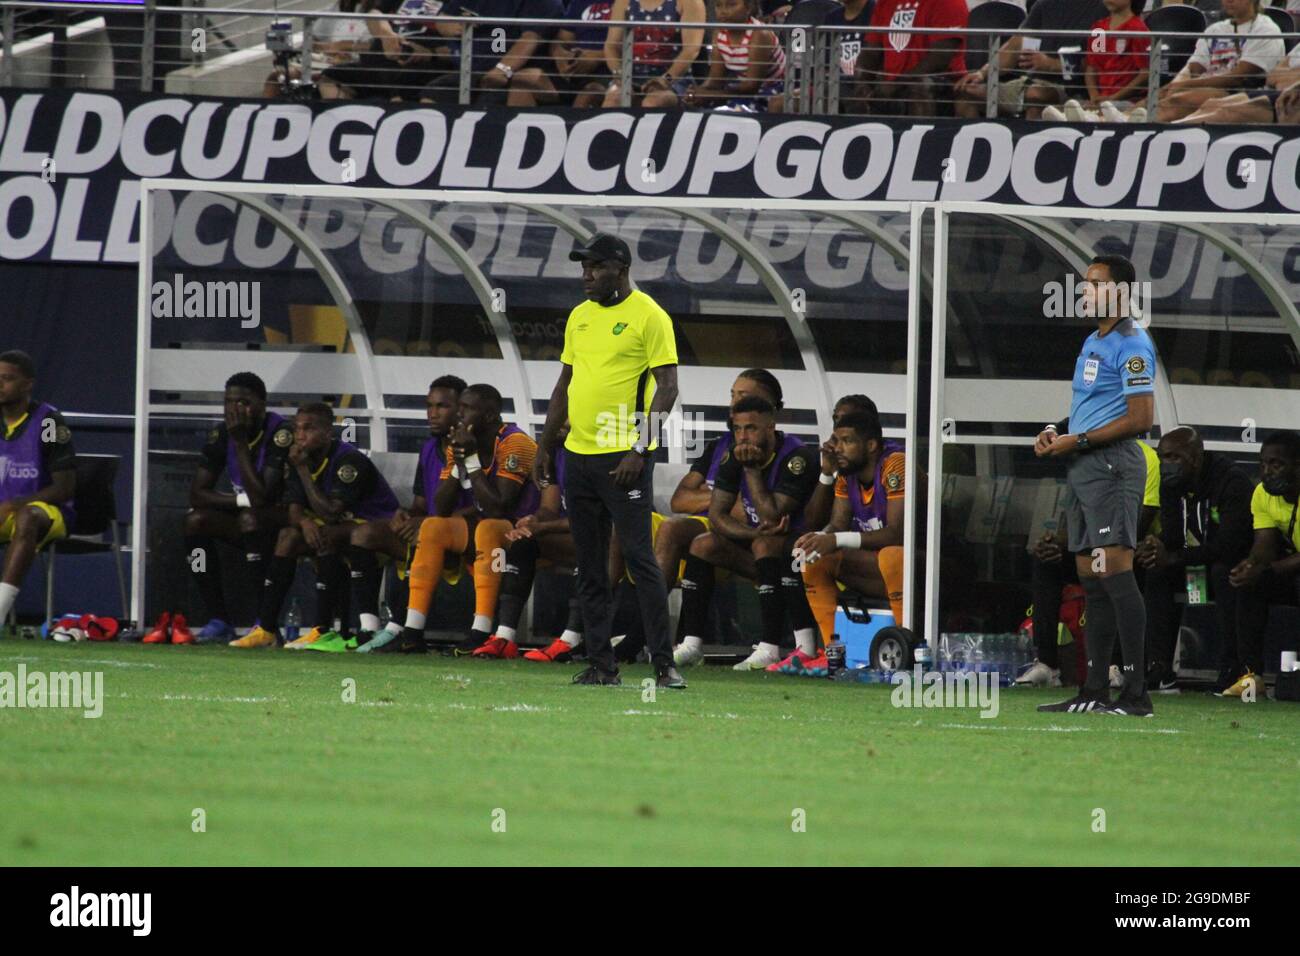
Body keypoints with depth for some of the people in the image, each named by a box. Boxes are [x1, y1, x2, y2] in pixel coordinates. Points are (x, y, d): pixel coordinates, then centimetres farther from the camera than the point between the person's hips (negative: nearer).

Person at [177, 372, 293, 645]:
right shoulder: (222, 434, -3)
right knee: (196, 520, -15)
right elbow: (197, 493, -4)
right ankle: (219, 621, -13)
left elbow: (262, 498, -31)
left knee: (251, 520, -35)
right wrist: (241, 500, -19)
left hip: (288, 520, -7)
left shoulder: (280, 433, -23)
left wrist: (240, 443, -29)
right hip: (248, 517, 7)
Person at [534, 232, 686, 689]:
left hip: (624, 458, -7)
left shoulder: (649, 316, -7)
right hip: (578, 456, 7)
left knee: (639, 558, -10)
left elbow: (667, 387, -12)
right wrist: (544, 448, 17)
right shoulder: (580, 316, 15)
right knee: (590, 567, 7)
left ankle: (664, 664, -7)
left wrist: (639, 450, -18)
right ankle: (601, 665, 11)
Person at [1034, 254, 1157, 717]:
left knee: (1114, 573, -15)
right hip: (1084, 469, 10)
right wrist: (1056, 434, 10)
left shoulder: (1131, 345, -11)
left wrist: (1078, 441, -15)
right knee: (1090, 579, 9)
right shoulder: (1092, 343, 20)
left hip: (1112, 465, -10)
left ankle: (1136, 692, -18)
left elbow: (1140, 419, -17)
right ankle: (1094, 691, 11)